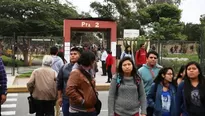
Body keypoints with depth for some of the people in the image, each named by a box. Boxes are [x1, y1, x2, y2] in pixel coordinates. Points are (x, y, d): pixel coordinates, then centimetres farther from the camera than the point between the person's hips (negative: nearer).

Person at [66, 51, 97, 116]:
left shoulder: (88, 72, 13)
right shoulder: (76, 72, -17)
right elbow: (69, 91, -27)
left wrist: (95, 98, 9)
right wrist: (82, 101, -22)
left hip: (91, 110, 9)